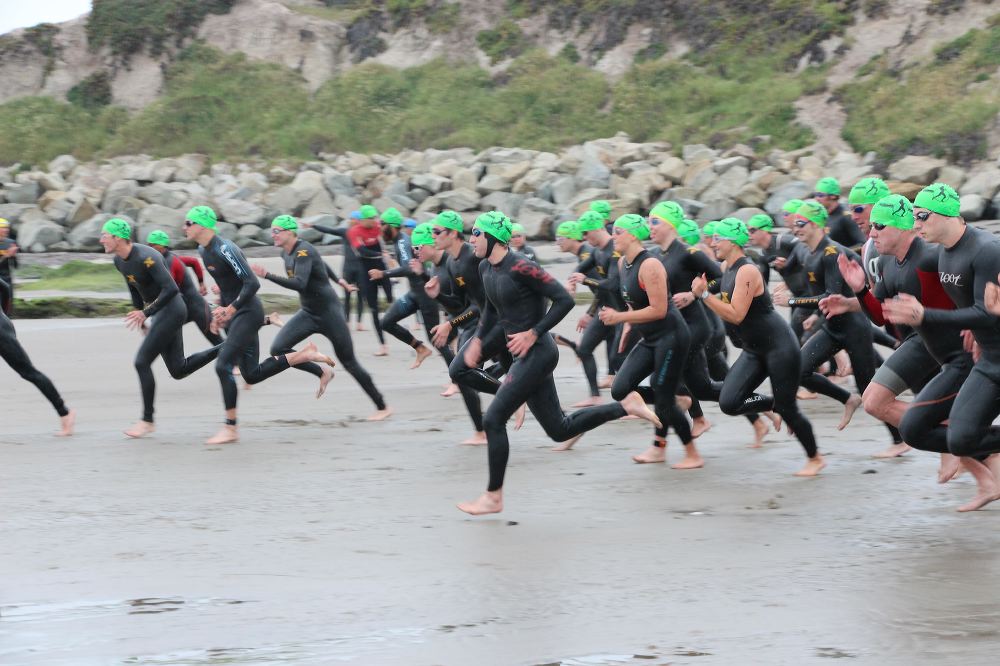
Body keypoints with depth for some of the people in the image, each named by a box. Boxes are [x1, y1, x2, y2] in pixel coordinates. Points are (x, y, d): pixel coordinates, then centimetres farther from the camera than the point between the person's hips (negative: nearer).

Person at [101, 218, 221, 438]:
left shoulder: (146, 257, -24)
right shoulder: (119, 261, 4)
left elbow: (171, 289, -30)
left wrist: (145, 313, -29)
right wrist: (142, 323, 20)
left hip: (171, 310, -9)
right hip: (158, 313, 9)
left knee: (142, 362, -11)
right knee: (178, 370, 9)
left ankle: (147, 421, 0)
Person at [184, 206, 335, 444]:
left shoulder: (224, 249, -19)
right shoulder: (203, 251, 9)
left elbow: (252, 283, -23)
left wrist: (230, 309, -26)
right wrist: (220, 311, 16)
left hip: (248, 313, -10)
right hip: (234, 315, 10)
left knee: (223, 366, -16)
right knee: (252, 375, 7)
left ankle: (230, 429, -9)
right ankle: (304, 355, 19)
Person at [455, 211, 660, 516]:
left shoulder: (520, 267, -18)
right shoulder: (486, 269, 8)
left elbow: (564, 299, -19)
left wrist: (533, 334, -20)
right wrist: (478, 340, 13)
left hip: (536, 352, -9)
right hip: (522, 354, 9)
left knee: (493, 419, -9)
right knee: (560, 430, 12)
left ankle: (493, 496, 1)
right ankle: (626, 406, 21)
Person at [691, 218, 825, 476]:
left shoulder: (747, 271, -20)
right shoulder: (729, 271, 8)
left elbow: (736, 315, -27)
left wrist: (704, 294, -27)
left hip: (778, 345, -9)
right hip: (754, 350, 9)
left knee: (787, 409, -2)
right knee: (729, 403, -8)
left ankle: (815, 458, 18)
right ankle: (774, 405, 18)